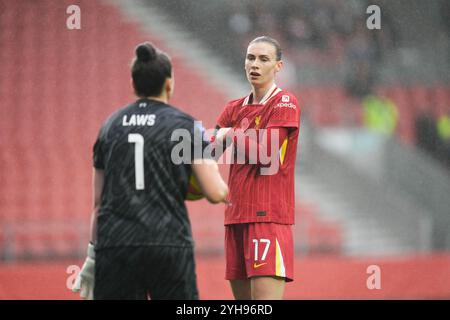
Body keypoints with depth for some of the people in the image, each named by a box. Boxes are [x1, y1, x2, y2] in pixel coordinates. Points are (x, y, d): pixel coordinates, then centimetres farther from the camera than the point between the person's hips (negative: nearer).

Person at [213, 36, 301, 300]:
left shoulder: (285, 103, -4)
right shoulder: (236, 109, 16)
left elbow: (264, 154, -14)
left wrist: (231, 135, -2)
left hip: (268, 216, -7)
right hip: (237, 216, 7)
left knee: (265, 295, -15)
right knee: (243, 298, 7)